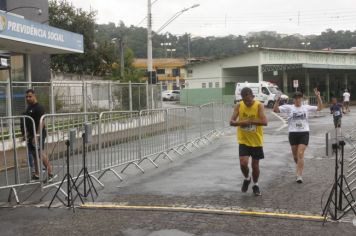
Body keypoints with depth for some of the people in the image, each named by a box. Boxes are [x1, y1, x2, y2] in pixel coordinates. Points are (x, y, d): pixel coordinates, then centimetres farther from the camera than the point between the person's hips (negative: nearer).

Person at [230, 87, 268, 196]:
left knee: (255, 165, 9)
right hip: (243, 141, 1)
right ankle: (247, 179, 20)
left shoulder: (259, 105, -14)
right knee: (243, 163, -12)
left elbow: (264, 122, -25)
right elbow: (231, 122, -10)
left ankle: (255, 185, 32)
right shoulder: (238, 106, -6)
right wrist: (241, 122, -30)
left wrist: (249, 121, -31)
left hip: (256, 141, -1)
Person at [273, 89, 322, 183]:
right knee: (295, 156, 12)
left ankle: (299, 176, -11)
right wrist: (277, 100, -21)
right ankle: (300, 168, 41)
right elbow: (275, 110, -5)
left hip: (304, 133, -1)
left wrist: (318, 97, -4)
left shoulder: (306, 107, 6)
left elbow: (319, 108, 8)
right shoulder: (289, 107, 1)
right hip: (293, 133, 1)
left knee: (300, 154, -12)